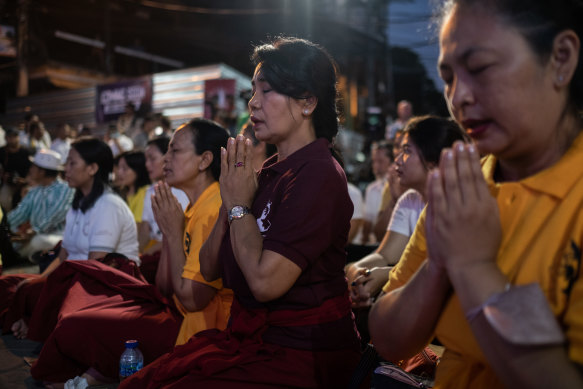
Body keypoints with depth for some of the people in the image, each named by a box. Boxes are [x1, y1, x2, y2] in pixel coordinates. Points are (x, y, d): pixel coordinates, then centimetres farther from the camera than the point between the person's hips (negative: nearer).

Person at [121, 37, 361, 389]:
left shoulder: (319, 175, -16)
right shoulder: (271, 172, 8)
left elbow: (265, 281, -26)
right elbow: (209, 268, 9)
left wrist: (239, 204, -11)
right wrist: (231, 200, -6)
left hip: (302, 354, -7)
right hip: (250, 338, 7)